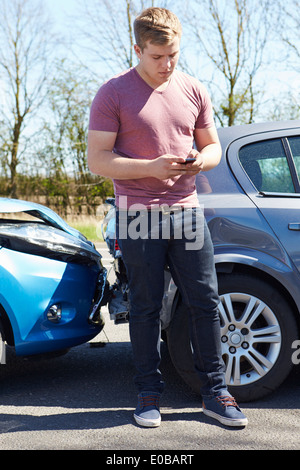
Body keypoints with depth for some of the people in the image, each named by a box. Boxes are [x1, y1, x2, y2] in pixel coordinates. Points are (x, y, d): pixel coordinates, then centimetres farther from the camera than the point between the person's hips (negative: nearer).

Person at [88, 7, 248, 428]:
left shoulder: (194, 91, 10)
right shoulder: (114, 93, -3)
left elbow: (212, 146, 17)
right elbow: (97, 160, -7)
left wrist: (203, 160, -8)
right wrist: (151, 167, -19)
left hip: (187, 211, 4)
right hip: (139, 216, -3)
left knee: (205, 302, 3)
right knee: (146, 308, 4)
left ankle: (215, 392, 15)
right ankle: (148, 393, 18)